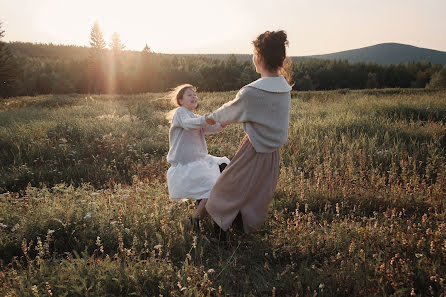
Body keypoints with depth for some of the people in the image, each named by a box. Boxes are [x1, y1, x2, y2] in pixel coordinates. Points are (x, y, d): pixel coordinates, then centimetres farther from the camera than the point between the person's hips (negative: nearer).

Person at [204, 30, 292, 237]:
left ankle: (219, 234, 24)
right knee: (259, 198, 22)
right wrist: (224, 119, 24)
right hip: (273, 153, 7)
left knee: (228, 190, 12)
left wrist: (212, 117, 17)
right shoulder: (285, 88, -1)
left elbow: (230, 110, -5)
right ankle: (250, 233, 39)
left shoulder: (251, 92, -24)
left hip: (253, 153, -7)